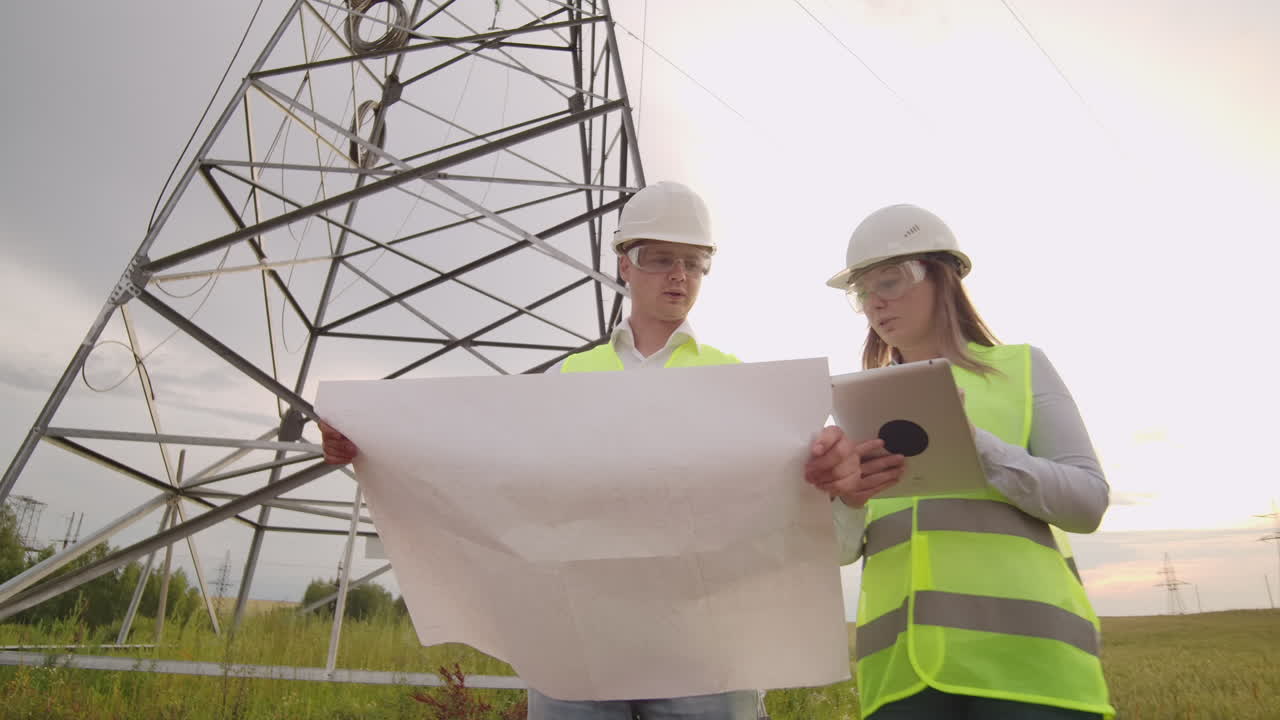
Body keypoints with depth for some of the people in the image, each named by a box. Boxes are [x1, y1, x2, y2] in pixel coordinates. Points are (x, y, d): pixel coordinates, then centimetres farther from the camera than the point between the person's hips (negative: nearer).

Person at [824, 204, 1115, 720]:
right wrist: (847, 499, -14)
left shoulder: (1023, 367, 9)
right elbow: (844, 546, 9)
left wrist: (976, 446, -16)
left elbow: (1088, 500, 0)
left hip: (1025, 651, -1)